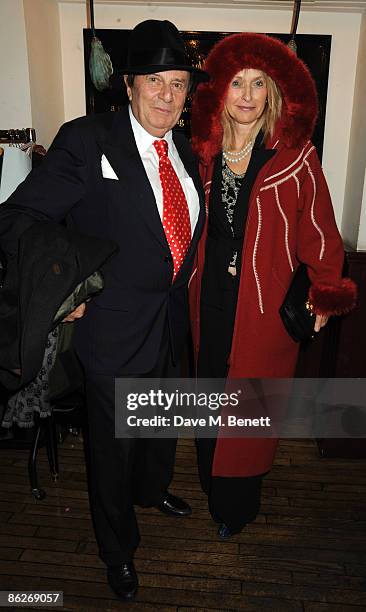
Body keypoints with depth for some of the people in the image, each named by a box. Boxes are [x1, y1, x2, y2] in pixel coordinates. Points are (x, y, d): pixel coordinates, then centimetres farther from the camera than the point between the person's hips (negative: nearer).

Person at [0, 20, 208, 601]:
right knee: (113, 444, 14)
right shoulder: (86, 140, -16)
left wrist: (179, 285, 6)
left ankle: (152, 487, 61)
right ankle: (118, 548, 43)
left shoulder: (184, 147, 4)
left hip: (172, 321, 6)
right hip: (115, 327, -6)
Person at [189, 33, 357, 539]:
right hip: (210, 295, 4)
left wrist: (325, 296, -5)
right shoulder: (205, 151, 5)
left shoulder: (296, 156, -7)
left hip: (266, 301, -3)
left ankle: (236, 506, 32)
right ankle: (214, 486, 42)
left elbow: (318, 231, -4)